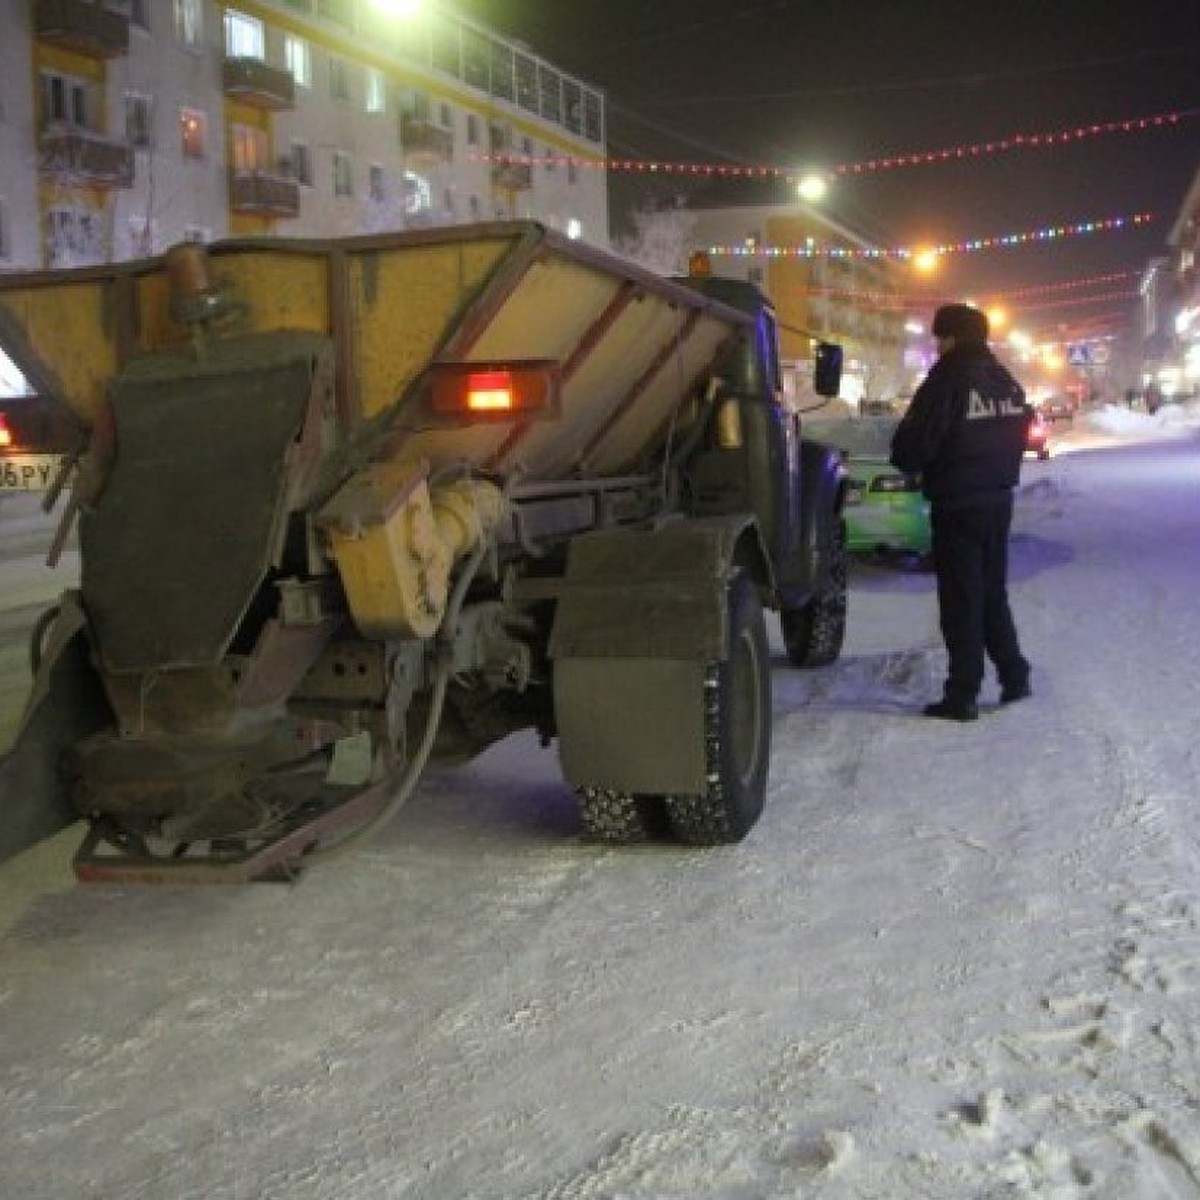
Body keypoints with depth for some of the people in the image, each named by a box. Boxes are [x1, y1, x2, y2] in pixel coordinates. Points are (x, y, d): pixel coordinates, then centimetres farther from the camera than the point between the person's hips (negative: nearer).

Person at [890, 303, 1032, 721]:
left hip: (956, 503, -7)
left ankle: (963, 695, 1)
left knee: (960, 598, -2)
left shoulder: (948, 380, -15)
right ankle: (1014, 675, 23)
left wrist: (907, 460, 5)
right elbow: (1017, 438, 16)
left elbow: (913, 445, -15)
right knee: (993, 592, 19)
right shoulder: (1007, 383, 9)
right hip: (998, 498, 7)